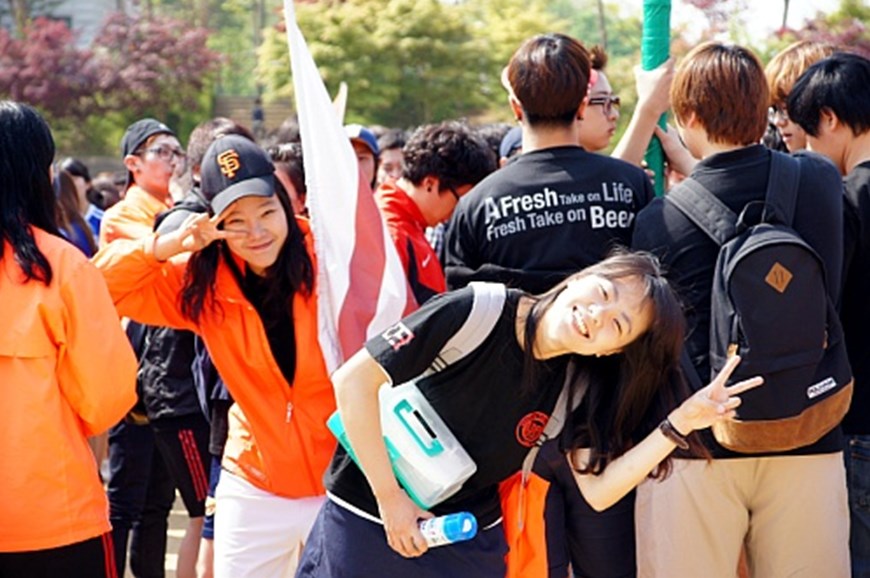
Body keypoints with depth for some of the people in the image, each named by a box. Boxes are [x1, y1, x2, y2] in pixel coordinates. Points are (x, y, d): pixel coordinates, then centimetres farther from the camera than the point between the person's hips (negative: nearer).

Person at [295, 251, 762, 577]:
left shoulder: (576, 383, -7)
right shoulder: (479, 313, -23)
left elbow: (597, 489, -12)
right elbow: (353, 380, -23)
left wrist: (679, 423, -21)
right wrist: (390, 497, -21)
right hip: (369, 520, -4)